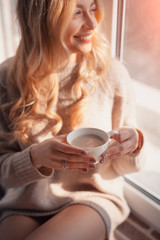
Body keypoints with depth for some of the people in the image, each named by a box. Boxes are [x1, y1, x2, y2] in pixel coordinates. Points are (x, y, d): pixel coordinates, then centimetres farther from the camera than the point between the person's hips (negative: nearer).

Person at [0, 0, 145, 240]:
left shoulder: (113, 73, -7)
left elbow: (119, 166, 2)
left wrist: (133, 144, -20)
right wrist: (35, 158, -24)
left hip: (95, 196, 0)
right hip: (26, 203, 1)